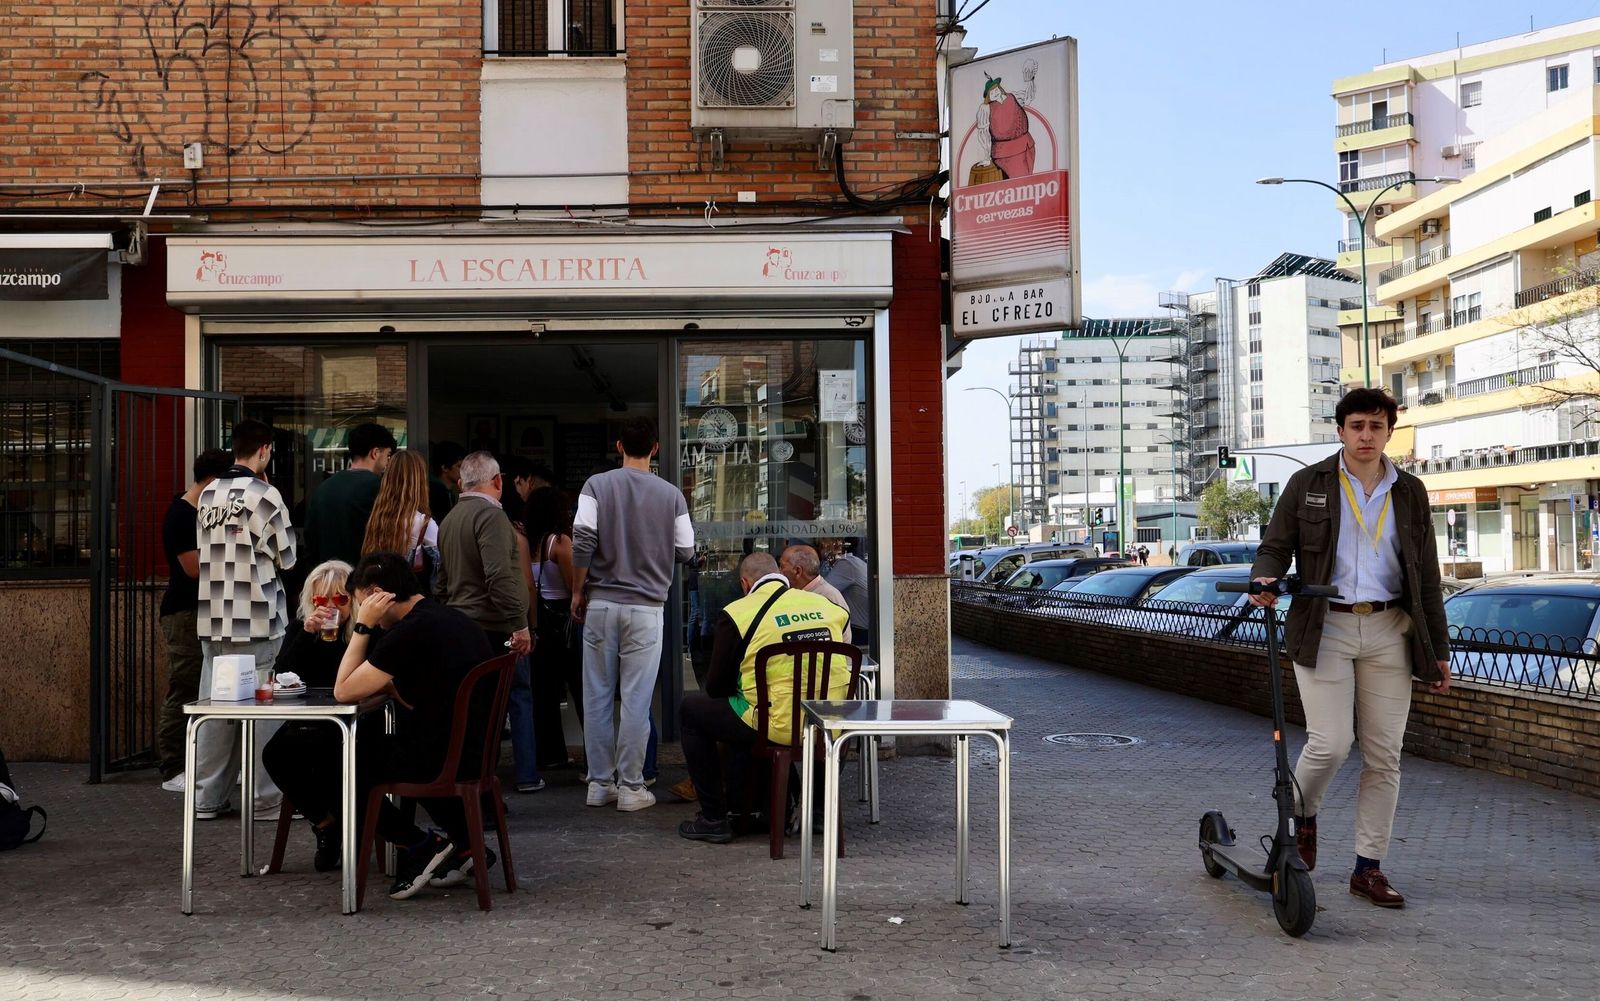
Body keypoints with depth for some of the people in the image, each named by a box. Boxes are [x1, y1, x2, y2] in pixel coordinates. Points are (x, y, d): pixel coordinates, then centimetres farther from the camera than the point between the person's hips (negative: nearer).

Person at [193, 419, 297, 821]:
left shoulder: (209, 494, 9)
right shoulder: (265, 495, -10)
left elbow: (205, 550, 14)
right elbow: (287, 557, -4)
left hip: (212, 619, 6)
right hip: (256, 622, -6)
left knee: (213, 710, 9)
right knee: (262, 709, 0)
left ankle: (207, 799, 14)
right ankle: (266, 799, 4)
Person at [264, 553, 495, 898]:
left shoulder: (411, 632, -17)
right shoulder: (452, 619, 12)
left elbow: (343, 691, -9)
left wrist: (362, 626, -5)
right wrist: (391, 687, 7)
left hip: (436, 759, -9)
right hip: (471, 752, 9)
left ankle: (418, 844, 2)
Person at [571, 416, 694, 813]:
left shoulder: (597, 485, -2)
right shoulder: (671, 495, -1)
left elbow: (583, 542, -9)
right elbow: (686, 552, 5)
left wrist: (578, 592, 3)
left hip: (601, 604, 1)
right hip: (646, 608, -1)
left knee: (597, 696, 9)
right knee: (636, 699, 2)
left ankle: (600, 782, 14)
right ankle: (630, 786, 6)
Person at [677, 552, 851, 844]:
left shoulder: (736, 613, -5)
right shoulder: (830, 606, 7)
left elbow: (716, 687, 2)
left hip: (777, 728, -6)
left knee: (691, 708, 18)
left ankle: (714, 819, 16)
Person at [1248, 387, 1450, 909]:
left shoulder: (1409, 492, 10)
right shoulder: (1308, 485, 4)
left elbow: (1426, 575, 12)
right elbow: (1275, 546, 4)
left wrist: (1438, 648, 10)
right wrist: (1265, 578, -20)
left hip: (1388, 632, 3)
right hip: (1324, 628, -3)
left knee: (1384, 754, 3)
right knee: (1330, 743, -13)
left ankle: (1368, 867, 12)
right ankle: (1302, 813, 19)